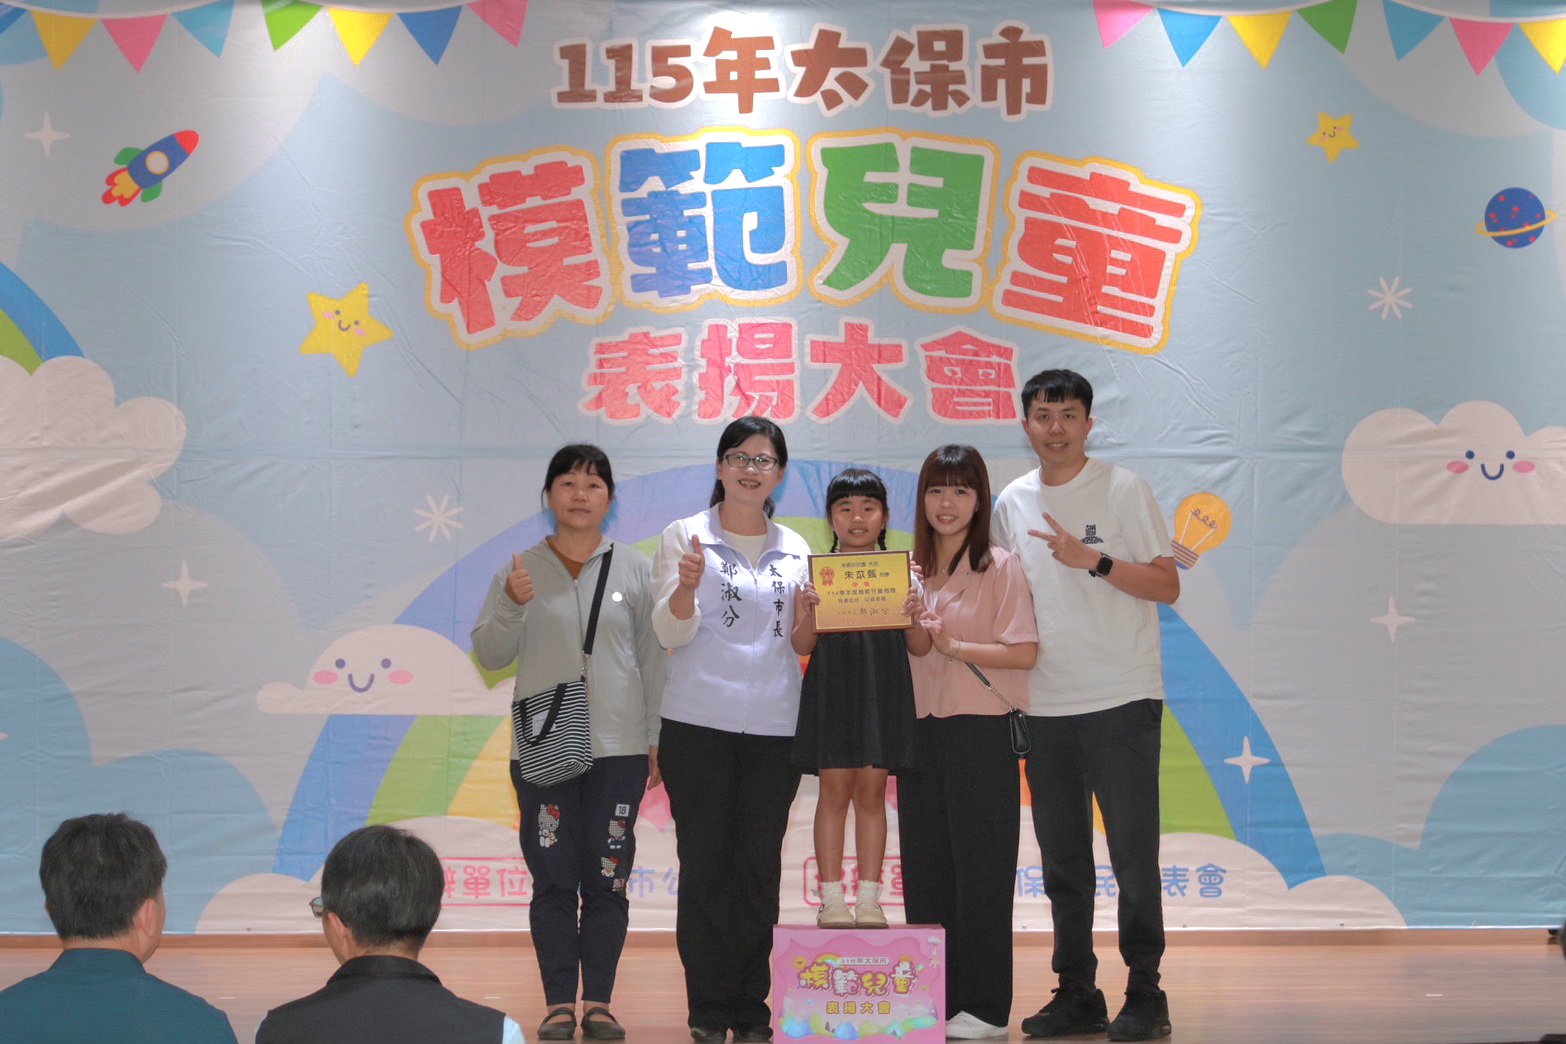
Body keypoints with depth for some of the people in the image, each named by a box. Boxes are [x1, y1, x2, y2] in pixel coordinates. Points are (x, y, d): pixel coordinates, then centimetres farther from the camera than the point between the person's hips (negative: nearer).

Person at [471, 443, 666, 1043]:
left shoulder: (634, 569, 6)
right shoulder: (522, 570, 5)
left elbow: (653, 659, 7)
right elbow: (489, 656, 5)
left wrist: (657, 739, 4)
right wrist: (511, 605, -12)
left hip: (619, 750, 0)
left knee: (607, 880, 2)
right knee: (553, 880, 2)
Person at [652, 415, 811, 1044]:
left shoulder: (794, 550, 12)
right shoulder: (686, 537, 2)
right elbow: (671, 632, -6)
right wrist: (687, 586, -25)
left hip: (774, 727, 3)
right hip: (699, 726, -3)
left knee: (759, 869, 5)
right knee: (705, 866, 0)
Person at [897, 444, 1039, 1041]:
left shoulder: (999, 567, -4)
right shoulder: (909, 570, 12)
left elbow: (1023, 653, -11)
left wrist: (952, 644, -17)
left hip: (980, 730, -6)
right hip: (920, 728, 6)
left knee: (979, 868, -2)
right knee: (924, 867, 8)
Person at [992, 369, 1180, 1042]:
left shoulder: (1122, 490, -3)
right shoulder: (1012, 502, 11)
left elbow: (1166, 587, -7)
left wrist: (1093, 559, -18)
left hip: (1121, 701, -5)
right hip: (1044, 708, 5)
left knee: (1133, 856, -5)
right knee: (1062, 860, 10)